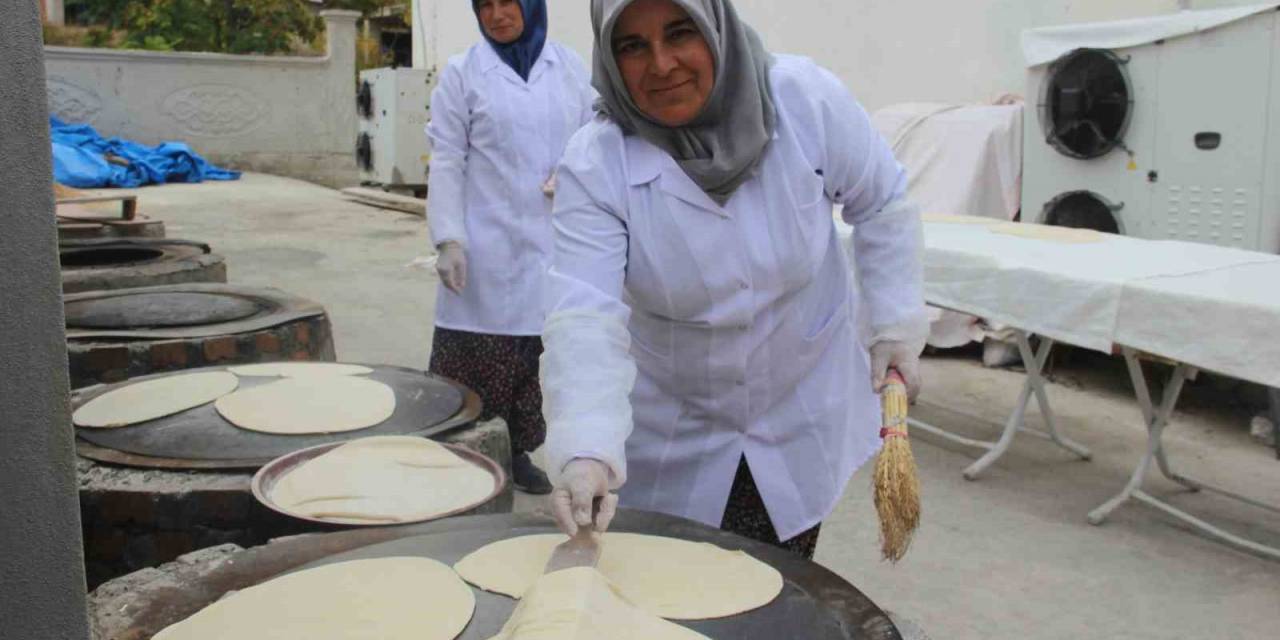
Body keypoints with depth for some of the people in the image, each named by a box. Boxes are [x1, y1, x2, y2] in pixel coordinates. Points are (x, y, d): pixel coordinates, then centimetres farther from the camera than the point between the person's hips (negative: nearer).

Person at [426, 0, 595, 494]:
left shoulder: (570, 68, 8)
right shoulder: (462, 73, 1)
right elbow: (446, 161, -3)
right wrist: (448, 240, -11)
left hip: (550, 244, 3)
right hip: (486, 245, -3)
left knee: (536, 355, 9)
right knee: (475, 360, -1)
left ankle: (518, 451, 25)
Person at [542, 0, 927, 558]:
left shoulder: (806, 99, -18)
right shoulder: (595, 164, -21)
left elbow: (881, 206, -1)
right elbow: (584, 316, -31)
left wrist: (895, 321, -4)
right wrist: (585, 449, -44)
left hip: (801, 406, 1)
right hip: (671, 426, 0)